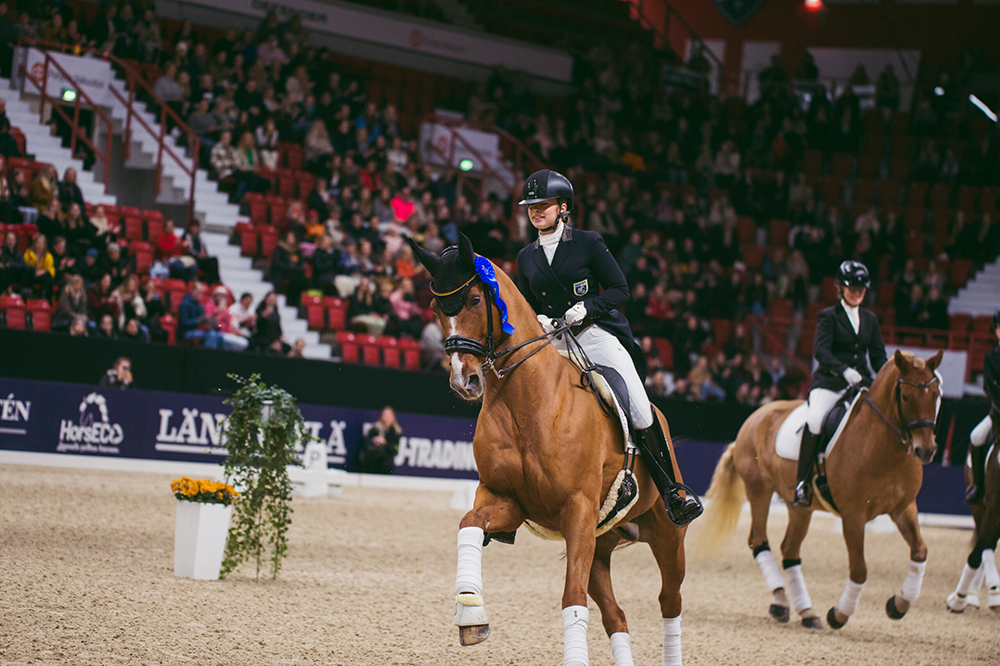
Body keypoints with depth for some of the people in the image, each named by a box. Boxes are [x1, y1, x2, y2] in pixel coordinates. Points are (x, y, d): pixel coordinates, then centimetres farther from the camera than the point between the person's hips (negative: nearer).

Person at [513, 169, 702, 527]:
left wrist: (586, 307, -15)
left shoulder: (588, 243, 2)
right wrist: (538, 320, -2)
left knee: (641, 415, -13)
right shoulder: (526, 258, 13)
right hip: (553, 344, 3)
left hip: (598, 335, -3)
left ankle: (672, 493, -1)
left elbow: (620, 290, 1)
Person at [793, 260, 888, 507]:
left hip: (861, 383, 5)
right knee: (815, 420, -30)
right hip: (829, 383, -5)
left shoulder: (870, 319, 17)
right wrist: (844, 370, -27)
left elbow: (878, 356, 16)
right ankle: (802, 482, -23)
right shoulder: (828, 316, 3)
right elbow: (820, 350, -12)